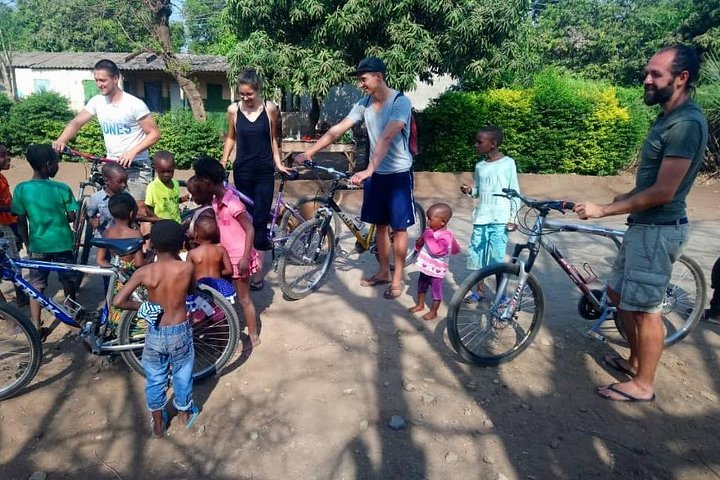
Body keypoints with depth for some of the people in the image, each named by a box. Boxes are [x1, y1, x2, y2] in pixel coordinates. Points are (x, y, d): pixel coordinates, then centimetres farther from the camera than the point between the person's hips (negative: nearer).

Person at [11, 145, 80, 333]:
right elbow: (72, 217, -8)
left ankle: (36, 327, 11)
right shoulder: (62, 189, -14)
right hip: (63, 244, -1)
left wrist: (27, 244, 10)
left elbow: (21, 221, -3)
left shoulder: (21, 189, -9)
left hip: (37, 245, 2)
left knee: (36, 286, 11)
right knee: (69, 281, 18)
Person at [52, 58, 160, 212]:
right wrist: (61, 140, -17)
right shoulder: (97, 101, 3)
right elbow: (76, 122, 2)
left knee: (138, 210, -10)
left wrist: (133, 151, -23)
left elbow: (154, 134, -11)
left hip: (136, 166, -5)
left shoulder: (134, 104, -12)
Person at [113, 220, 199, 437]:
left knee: (155, 379, 21)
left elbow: (118, 301, -17)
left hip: (155, 334, 1)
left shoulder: (144, 272, -15)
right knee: (182, 376, 21)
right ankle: (185, 414, 42)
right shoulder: (186, 268, -16)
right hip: (180, 332, -1)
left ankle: (158, 423, 38)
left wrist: (140, 307, -3)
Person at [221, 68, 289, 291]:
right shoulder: (233, 110, 0)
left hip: (264, 172, -2)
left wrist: (278, 163, 1)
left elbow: (272, 138, 7)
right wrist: (223, 161, 5)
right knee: (247, 216, 7)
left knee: (259, 218, -3)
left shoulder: (270, 108, -3)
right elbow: (231, 138, 12)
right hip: (242, 171, 2)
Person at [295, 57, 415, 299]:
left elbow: (387, 138, -32)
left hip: (398, 174, -6)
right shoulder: (364, 104, 2)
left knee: (399, 227, 3)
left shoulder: (400, 102, -19)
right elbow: (337, 129, 0)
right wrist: (309, 152, -5)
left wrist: (368, 170, -42)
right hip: (376, 174, 6)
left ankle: (397, 278, 15)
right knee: (380, 224, 14)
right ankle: (383, 272, 29)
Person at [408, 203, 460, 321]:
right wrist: (419, 244, -4)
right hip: (425, 266, 9)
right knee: (421, 285, 23)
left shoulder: (446, 236, -24)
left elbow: (436, 250, -37)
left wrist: (429, 237, -32)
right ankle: (420, 305, 42)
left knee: (436, 289, 6)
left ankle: (433, 312, 20)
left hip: (436, 270, -9)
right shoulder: (430, 231, 2)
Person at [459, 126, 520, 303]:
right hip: (480, 218, 5)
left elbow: (515, 192, -1)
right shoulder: (480, 165, 11)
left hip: (500, 219, -5)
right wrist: (469, 191, -2)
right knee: (475, 253, 5)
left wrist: (513, 218, -7)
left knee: (497, 257, -4)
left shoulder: (508, 163, -2)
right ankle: (480, 290, 20)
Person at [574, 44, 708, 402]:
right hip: (643, 225, 10)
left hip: (659, 229, -10)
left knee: (645, 307, 0)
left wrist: (603, 210, -19)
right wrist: (616, 202, 12)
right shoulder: (667, 118, 13)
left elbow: (663, 192, -23)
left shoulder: (686, 123, -19)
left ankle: (643, 385, 16)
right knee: (619, 292, 18)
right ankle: (635, 360, 35)